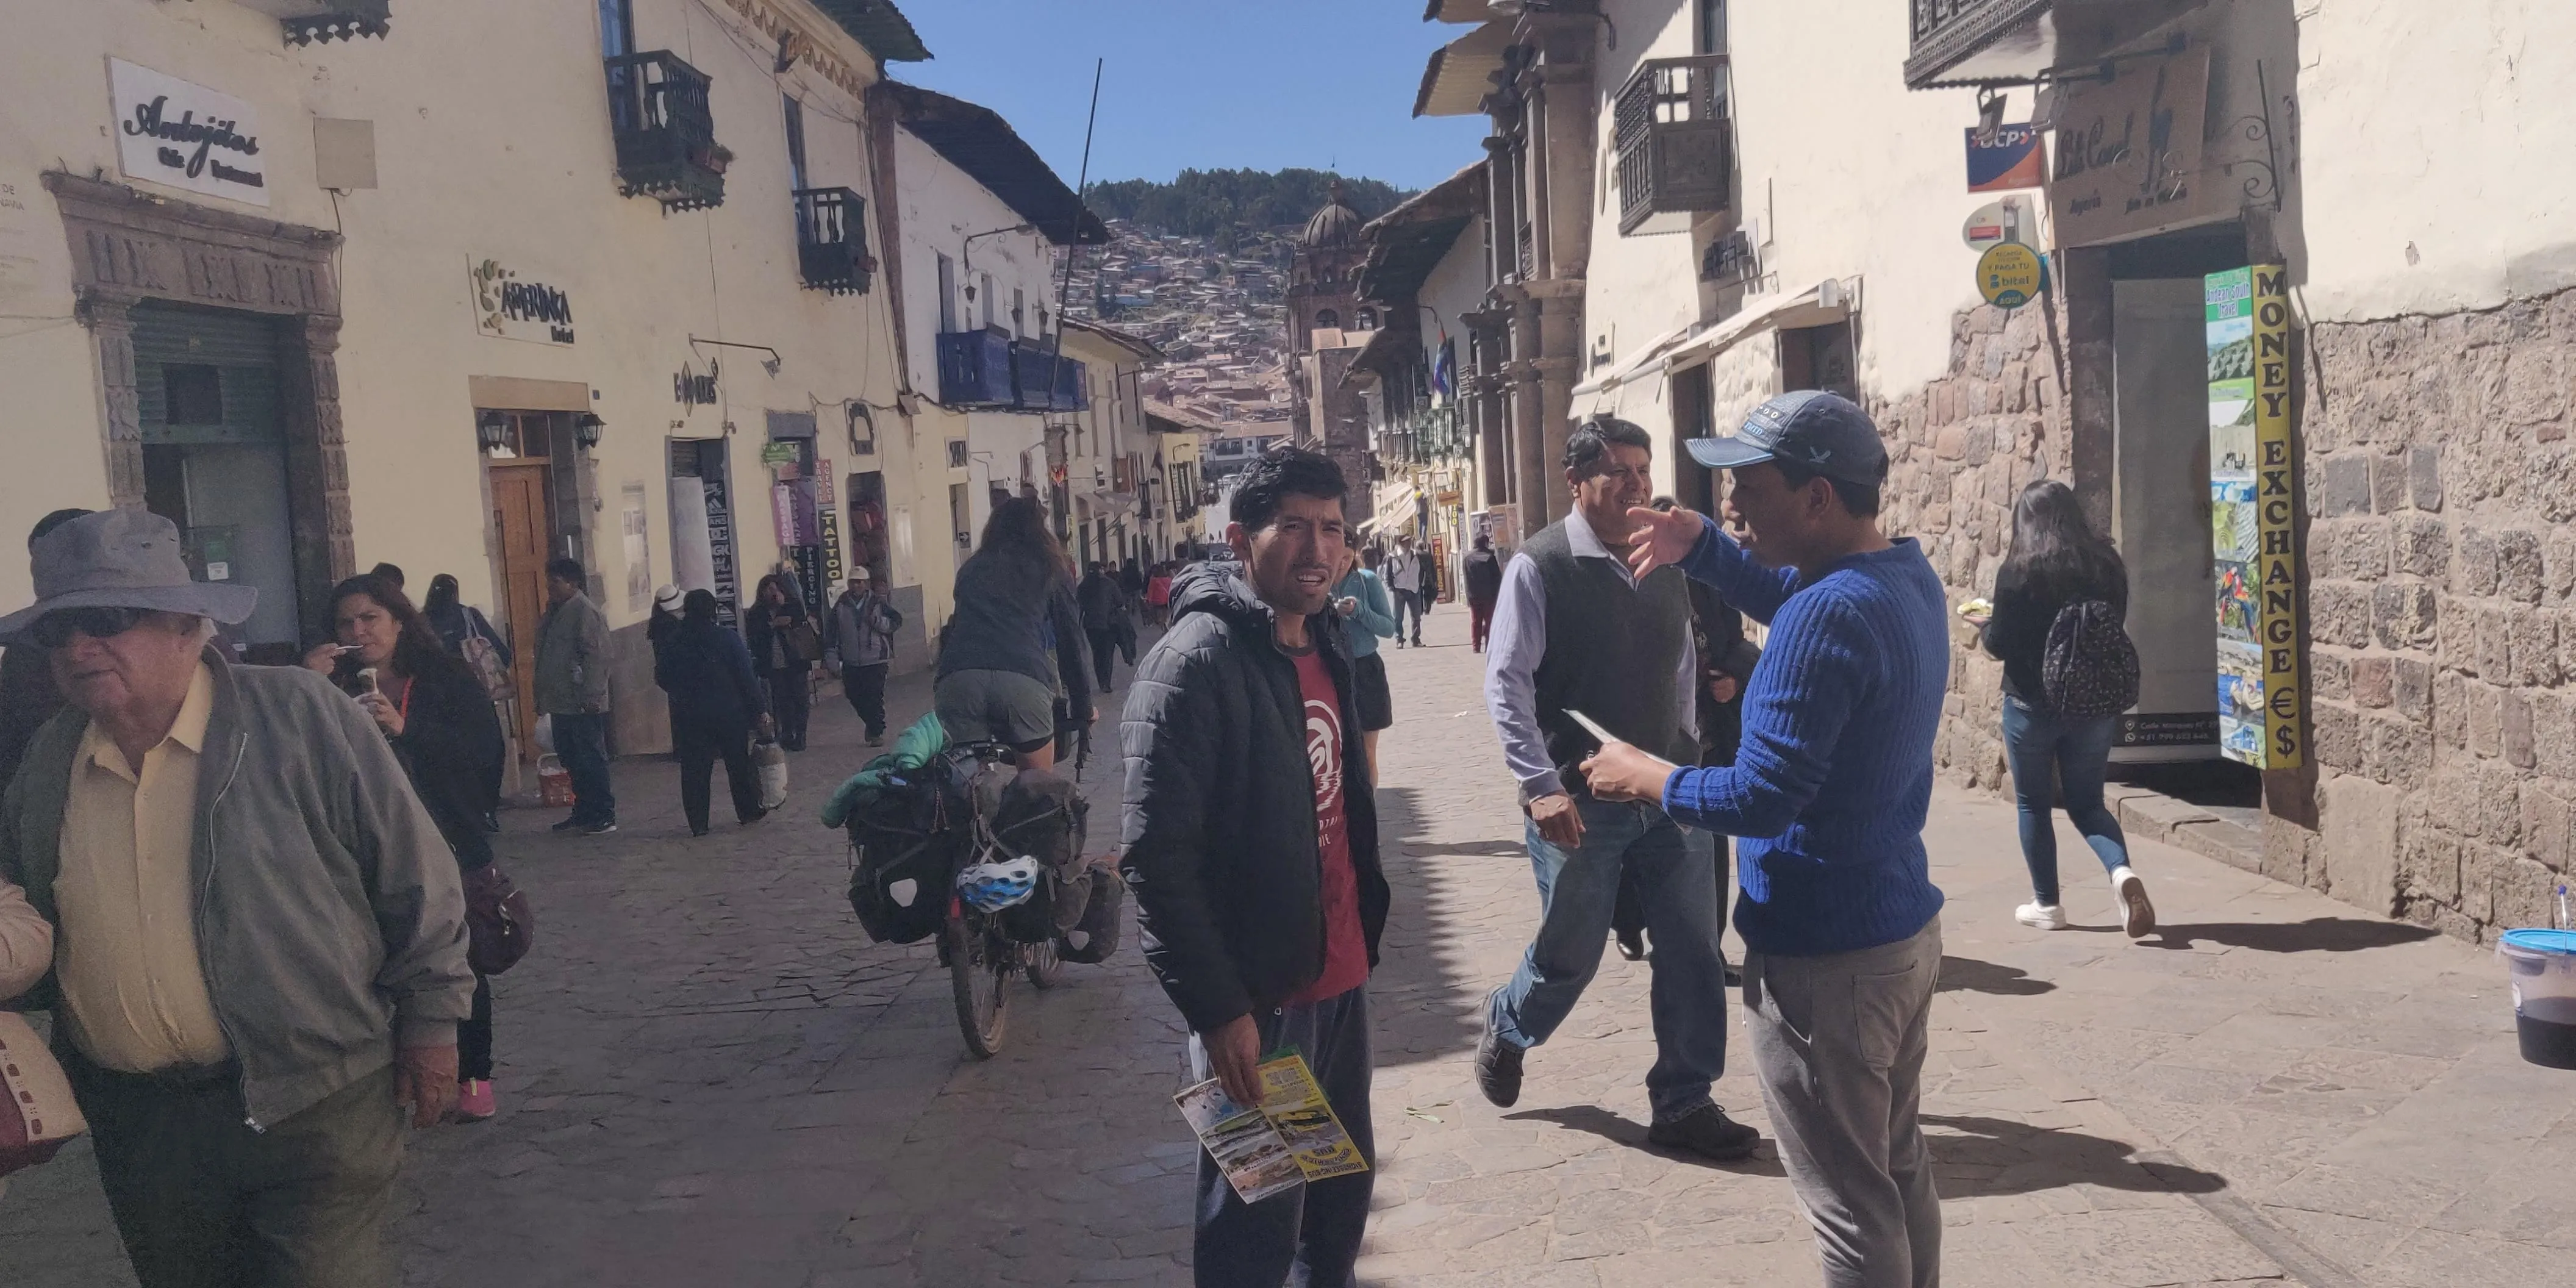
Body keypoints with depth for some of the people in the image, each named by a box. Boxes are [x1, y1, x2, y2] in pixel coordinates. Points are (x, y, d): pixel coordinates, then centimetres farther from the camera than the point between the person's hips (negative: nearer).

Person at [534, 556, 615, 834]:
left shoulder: (586, 612, -14)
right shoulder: (553, 611, 15)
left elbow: (597, 656, -21)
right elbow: (544, 657, 22)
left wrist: (590, 697, -24)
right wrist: (542, 697, 20)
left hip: (583, 706, -9)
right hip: (561, 704, 9)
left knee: (592, 761, -4)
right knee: (573, 761, 15)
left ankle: (604, 817, 2)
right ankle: (583, 813, 24)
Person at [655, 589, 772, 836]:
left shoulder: (670, 642, -3)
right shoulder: (728, 639, -8)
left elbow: (662, 678, 5)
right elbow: (747, 677, -8)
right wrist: (760, 709, -2)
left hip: (688, 716, 1)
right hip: (729, 713, -1)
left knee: (694, 769, 5)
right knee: (739, 762, 13)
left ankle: (698, 823, 4)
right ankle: (749, 811, 21)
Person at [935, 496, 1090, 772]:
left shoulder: (971, 568, 28)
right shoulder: (1052, 569, 22)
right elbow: (1070, 642, 21)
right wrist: (1083, 707, 28)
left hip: (957, 679, 2)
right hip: (1025, 681, -1)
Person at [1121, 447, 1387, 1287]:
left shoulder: (1326, 649, 9)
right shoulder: (1197, 660, -18)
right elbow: (1155, 856, -21)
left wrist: (1362, 934, 14)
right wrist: (1217, 1009, -22)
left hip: (1340, 976, 8)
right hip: (1258, 996, -8)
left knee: (1345, 1185, 22)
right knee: (1256, 1219, 5)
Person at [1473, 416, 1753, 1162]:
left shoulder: (1666, 565, 7)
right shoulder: (1540, 568, -10)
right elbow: (1506, 684, -14)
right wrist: (1541, 785, -20)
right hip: (1579, 801, -5)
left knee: (1693, 953, 5)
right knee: (1570, 954, 8)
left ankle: (1684, 1104, 20)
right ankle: (1506, 1031, 40)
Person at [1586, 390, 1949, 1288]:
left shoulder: (1827, 617, -25)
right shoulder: (1907, 571, 3)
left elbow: (1762, 799, -26)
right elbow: (1788, 595, 21)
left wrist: (1649, 778, -11)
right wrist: (1702, 547, 7)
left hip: (1824, 959, -9)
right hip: (1906, 931, 9)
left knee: (1850, 1203, 4)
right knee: (1899, 1169, 21)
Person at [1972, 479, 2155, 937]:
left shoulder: (2018, 572, -14)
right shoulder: (2107, 566, 0)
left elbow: (2000, 644, -10)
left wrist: (1984, 626, 11)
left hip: (2034, 704, -4)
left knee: (2033, 804, 12)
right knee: (2086, 801, 15)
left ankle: (2047, 905, 17)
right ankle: (2122, 872, -10)